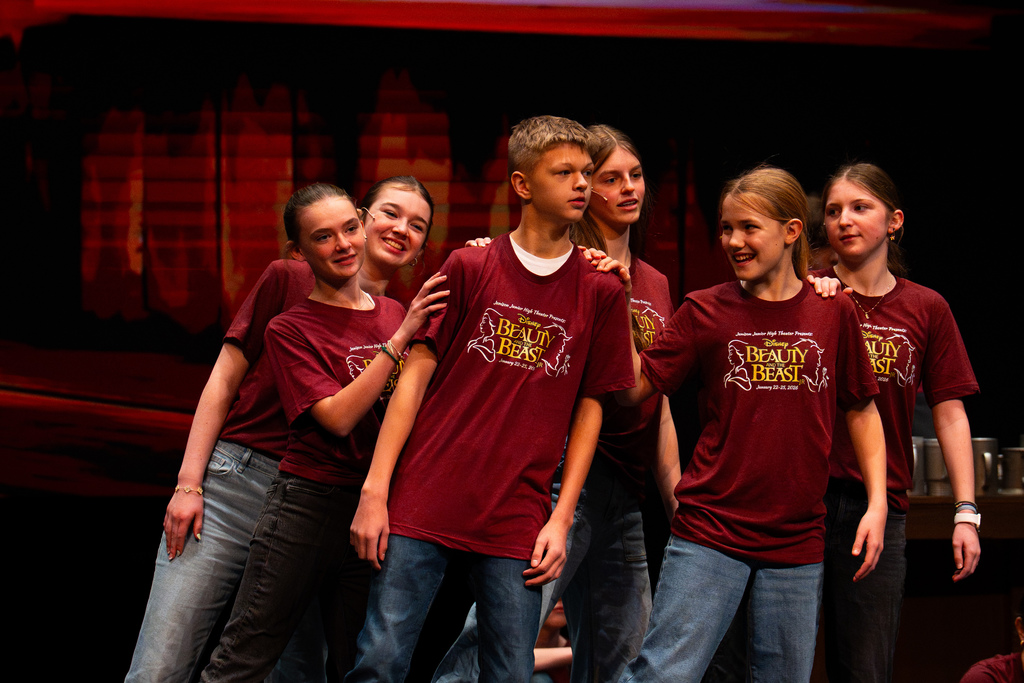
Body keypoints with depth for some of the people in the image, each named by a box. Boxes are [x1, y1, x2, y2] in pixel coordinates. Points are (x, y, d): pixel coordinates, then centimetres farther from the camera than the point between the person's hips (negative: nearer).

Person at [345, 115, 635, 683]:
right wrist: (374, 491, -5)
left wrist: (560, 519, 1)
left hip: (517, 524, 1)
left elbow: (589, 410, 9)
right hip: (425, 503, -1)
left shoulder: (600, 292, 8)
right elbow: (416, 376, 2)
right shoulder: (469, 268, 5)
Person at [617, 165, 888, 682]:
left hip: (797, 543, 2)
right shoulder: (705, 311, 2)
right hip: (710, 532, -2)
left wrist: (876, 503, 5)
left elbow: (861, 410, 13)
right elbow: (634, 387, -1)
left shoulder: (833, 313, 5)